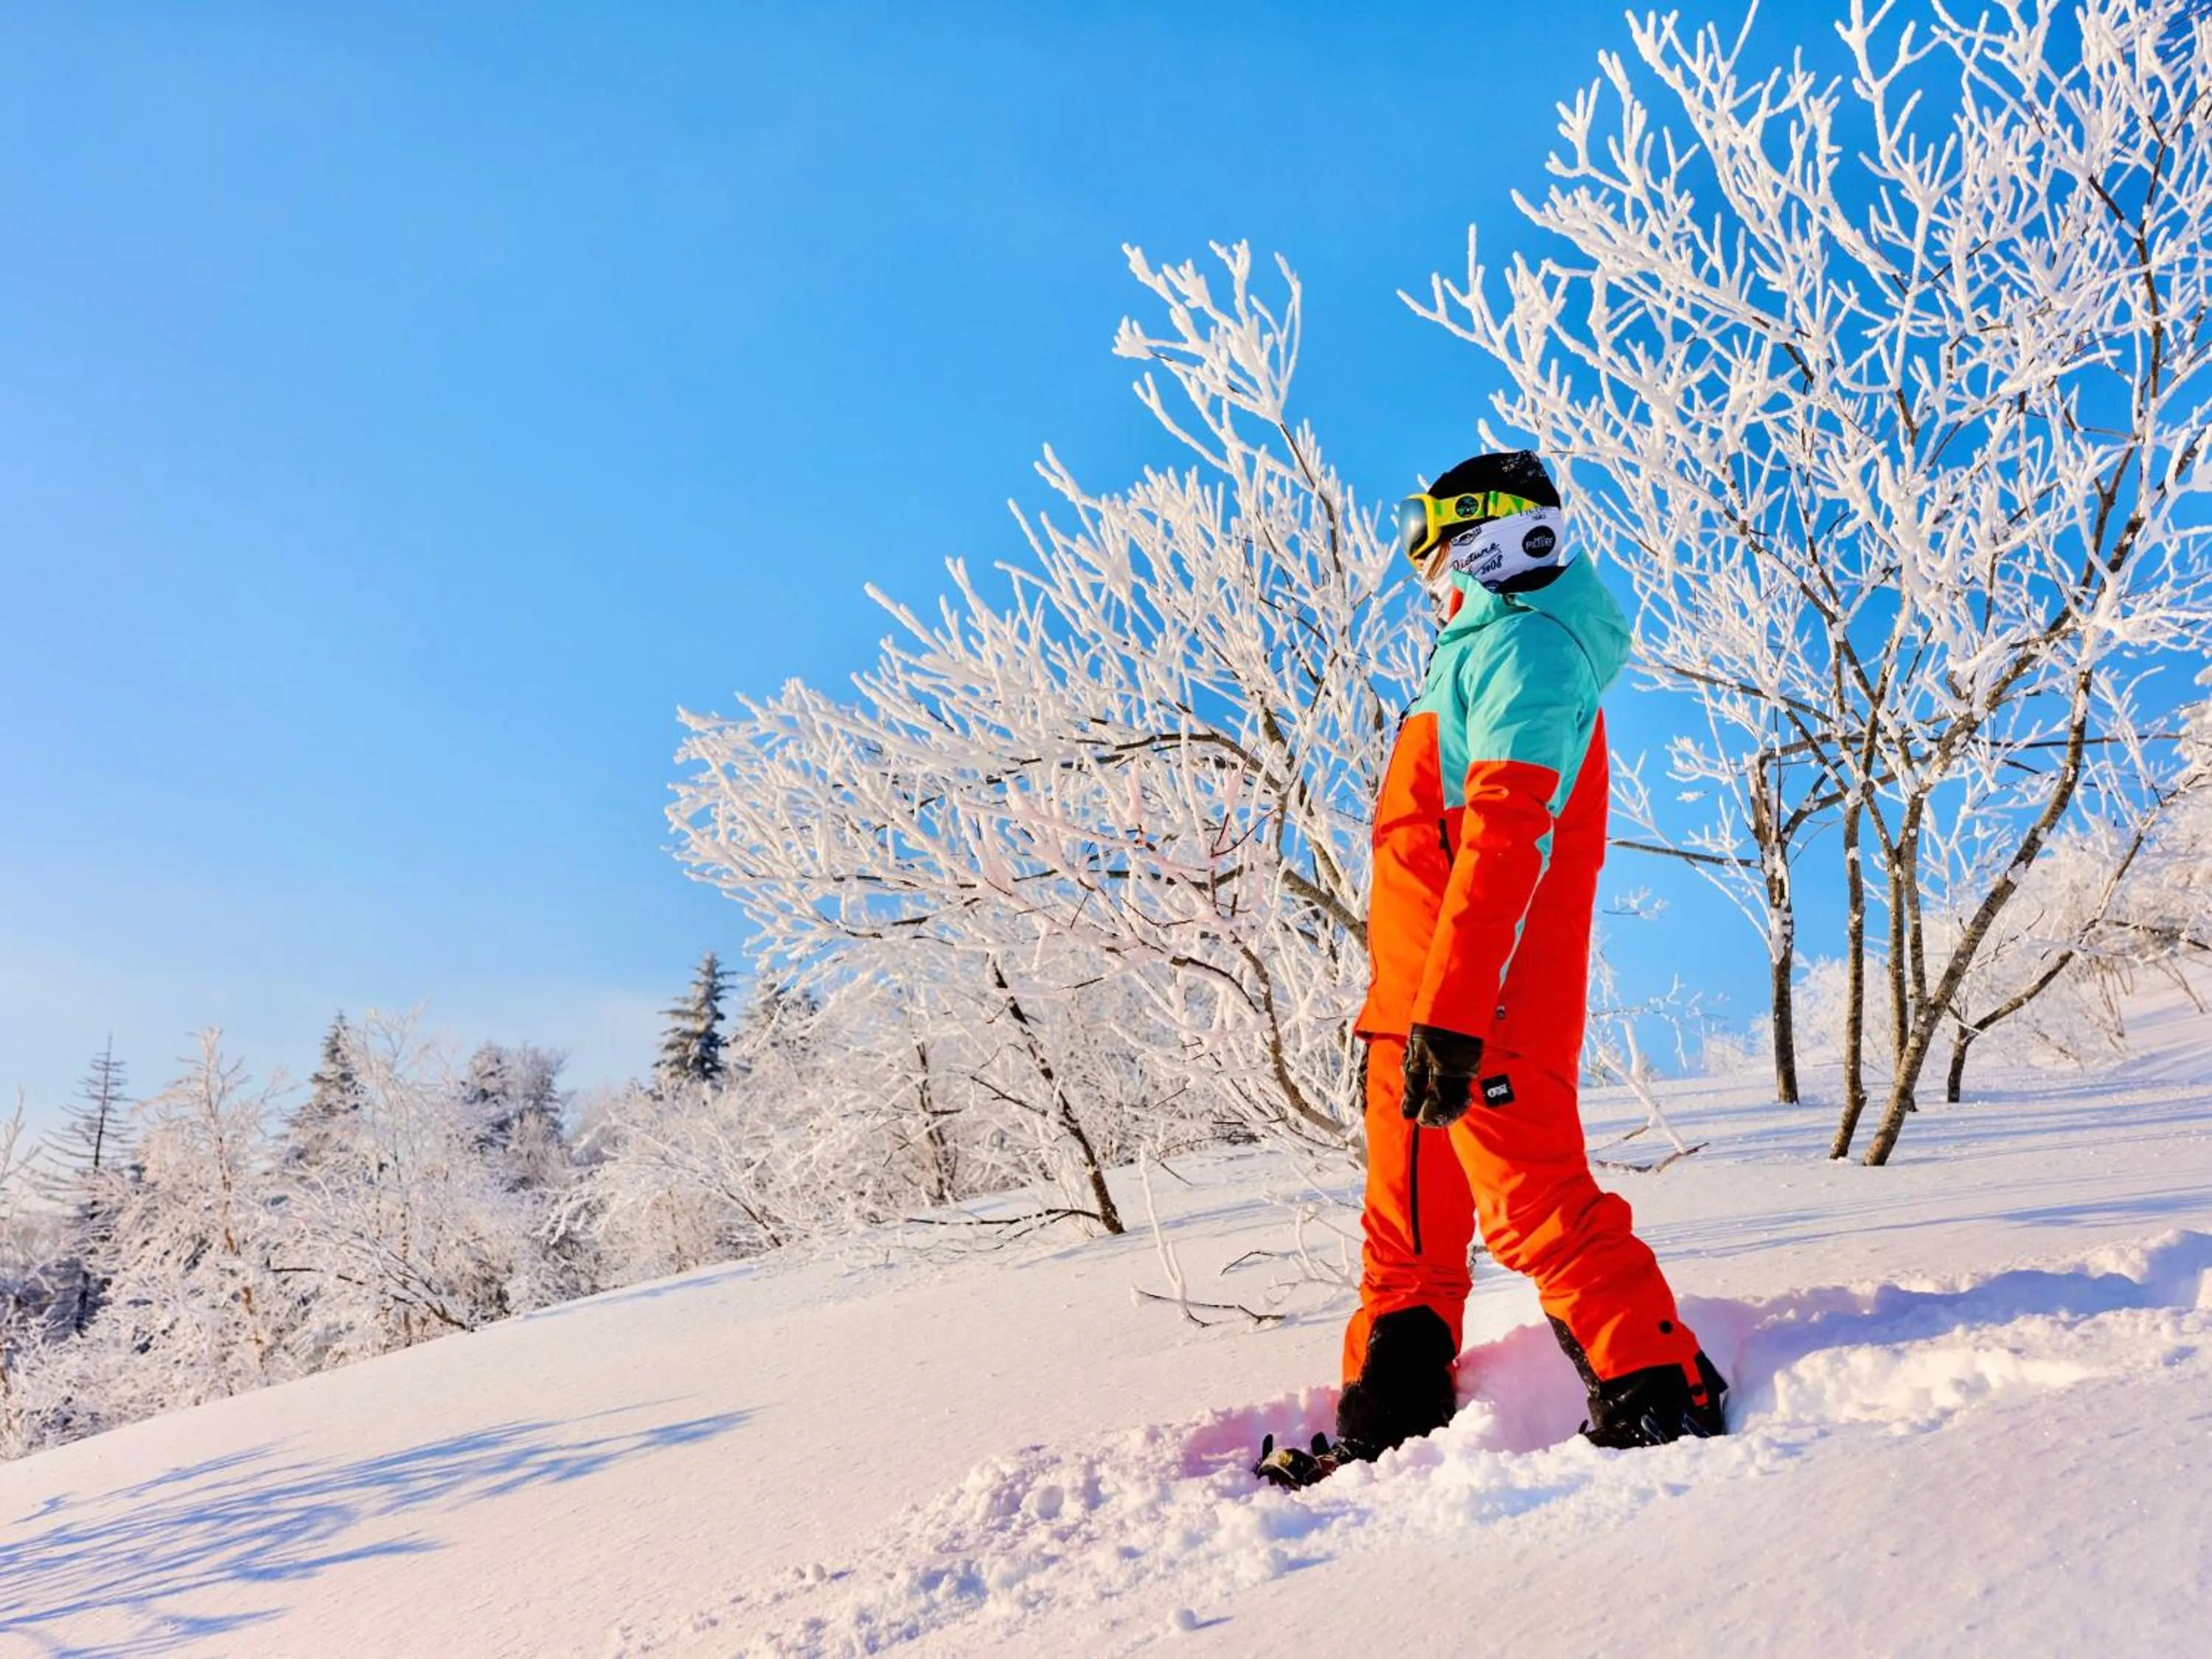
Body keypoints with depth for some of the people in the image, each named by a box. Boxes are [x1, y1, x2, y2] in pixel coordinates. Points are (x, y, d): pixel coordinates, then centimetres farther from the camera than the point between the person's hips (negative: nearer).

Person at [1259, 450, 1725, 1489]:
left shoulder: (1523, 642, -7)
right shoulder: (1475, 652, 25)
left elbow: (1505, 837, -20)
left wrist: (1452, 1011, -27)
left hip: (1481, 1003, -10)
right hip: (1421, 1002, 10)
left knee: (1533, 1207, -10)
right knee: (1409, 1231, 11)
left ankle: (1662, 1400, 0)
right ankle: (1387, 1431, 17)